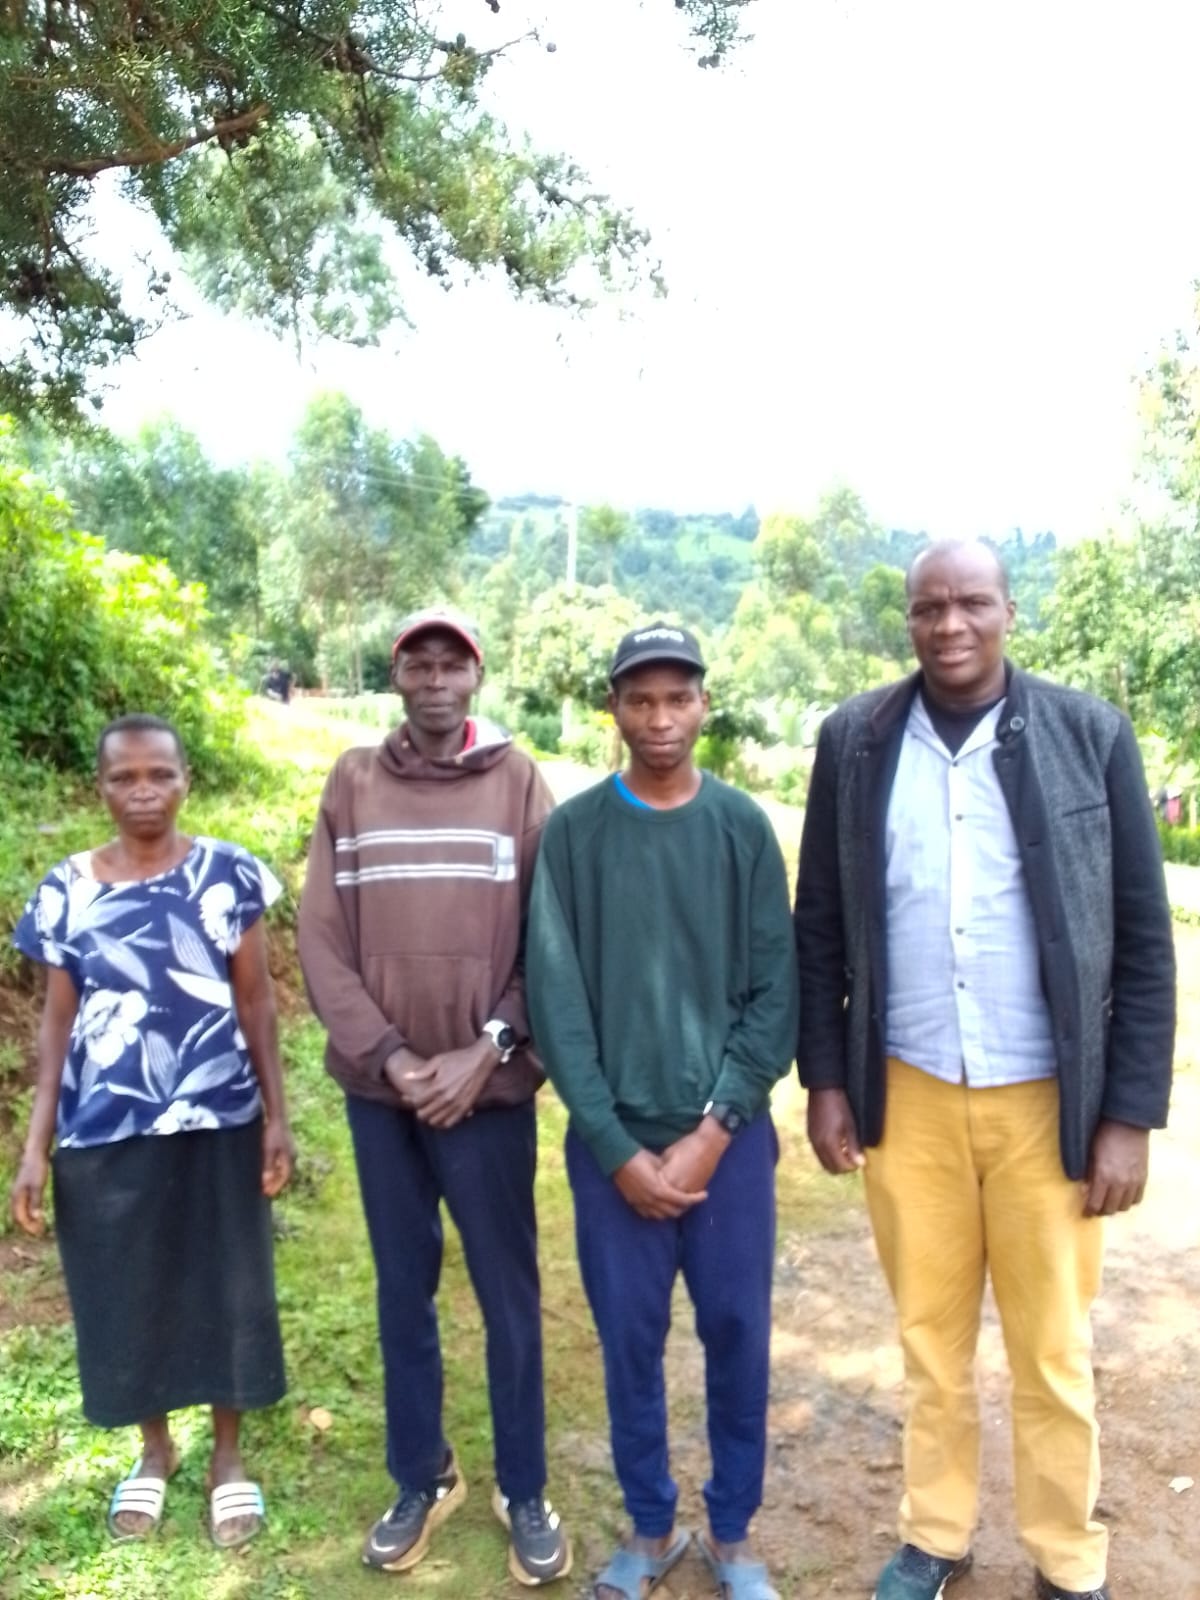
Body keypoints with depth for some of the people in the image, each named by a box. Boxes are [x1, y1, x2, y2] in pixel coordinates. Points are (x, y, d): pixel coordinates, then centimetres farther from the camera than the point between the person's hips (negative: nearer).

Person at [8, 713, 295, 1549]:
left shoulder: (230, 874, -5)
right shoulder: (65, 891, -1)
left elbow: (257, 1000, -1)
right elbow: (58, 1021, 3)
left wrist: (276, 1116, -2)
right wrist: (36, 1146, 0)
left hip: (218, 1122, -1)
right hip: (104, 1132, 1)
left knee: (226, 1286, 11)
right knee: (125, 1292, 14)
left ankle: (229, 1454, 34)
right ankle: (155, 1449, 40)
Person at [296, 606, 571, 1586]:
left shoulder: (519, 784, -1)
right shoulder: (352, 783, 4)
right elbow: (321, 941, 0)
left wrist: (488, 1050, -13)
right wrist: (387, 1055, -9)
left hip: (488, 1087, -2)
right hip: (379, 1088, 2)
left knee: (509, 1296, 9)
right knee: (403, 1292, 15)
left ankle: (523, 1492, 28)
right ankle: (422, 1480, 34)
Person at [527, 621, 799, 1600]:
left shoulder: (744, 828, -1)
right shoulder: (573, 833, -3)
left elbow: (776, 993, -3)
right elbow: (556, 999, -6)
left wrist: (713, 1129, -10)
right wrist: (617, 1145, -10)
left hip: (729, 1137, 1)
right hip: (613, 1142, 0)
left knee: (738, 1338, 11)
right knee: (630, 1344, 12)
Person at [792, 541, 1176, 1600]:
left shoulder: (1092, 737, -6)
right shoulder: (856, 742, -2)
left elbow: (1143, 940, -3)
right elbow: (820, 925, 4)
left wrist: (1131, 1113, -5)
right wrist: (826, 1077, 2)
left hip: (1047, 1099, -1)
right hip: (906, 1095, 1)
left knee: (1053, 1350, 14)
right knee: (929, 1334, 17)